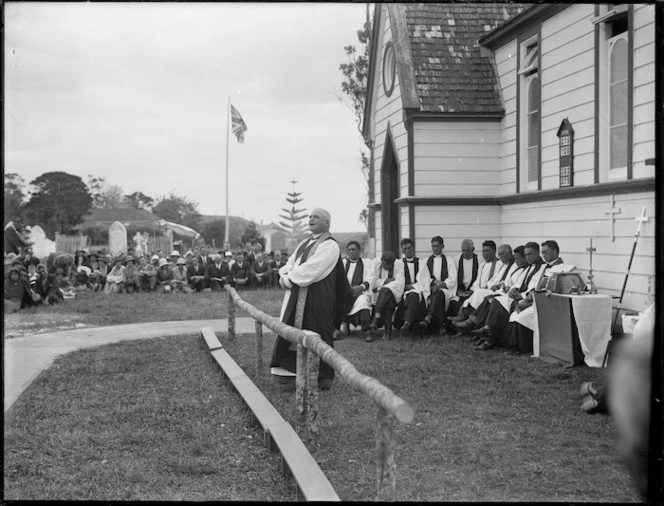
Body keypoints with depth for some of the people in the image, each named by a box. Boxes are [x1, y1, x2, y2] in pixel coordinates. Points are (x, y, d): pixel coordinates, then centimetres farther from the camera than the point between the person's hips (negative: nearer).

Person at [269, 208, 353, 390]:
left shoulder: (329, 245, -8)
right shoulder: (304, 244, 18)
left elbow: (312, 268, -18)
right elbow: (290, 264, 13)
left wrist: (288, 279, -12)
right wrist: (286, 276, -9)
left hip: (318, 298, -8)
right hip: (297, 298, 8)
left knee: (318, 336, -1)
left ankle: (324, 377, 9)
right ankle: (290, 370, 11)